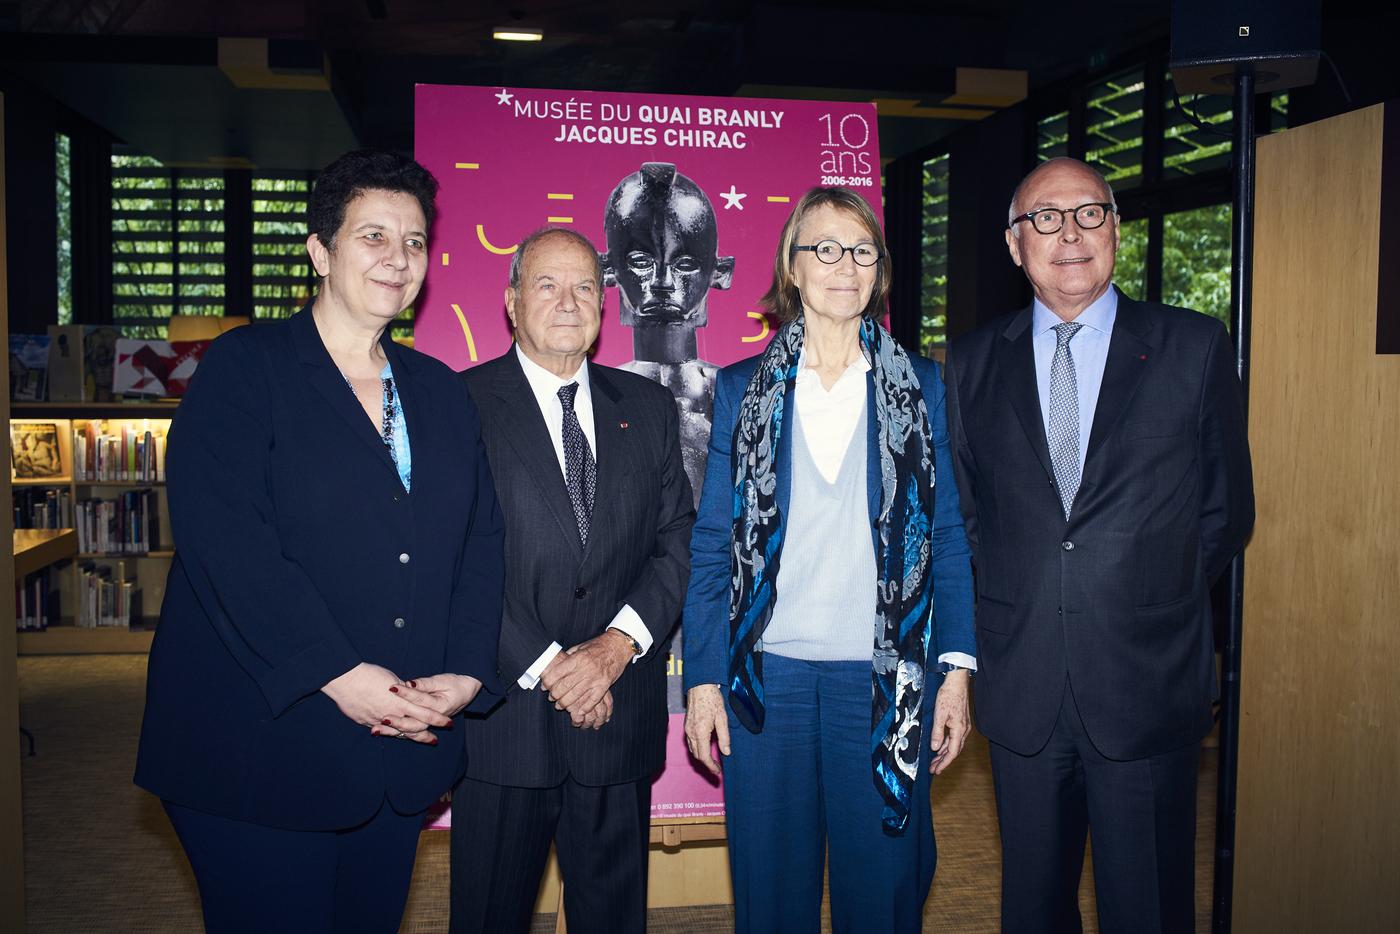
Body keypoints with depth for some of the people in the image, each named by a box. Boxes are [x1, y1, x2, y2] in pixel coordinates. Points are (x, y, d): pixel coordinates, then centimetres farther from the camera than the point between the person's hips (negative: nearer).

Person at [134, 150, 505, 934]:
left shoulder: (443, 393, 12)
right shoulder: (244, 369, -5)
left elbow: (482, 542, 7)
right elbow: (225, 538, -17)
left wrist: (466, 672, -8)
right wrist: (338, 675, -21)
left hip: (402, 748, 5)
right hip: (262, 749, -5)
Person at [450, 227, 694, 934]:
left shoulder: (648, 408, 10)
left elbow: (679, 540, 4)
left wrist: (618, 642, -11)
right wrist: (546, 666, -13)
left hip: (619, 712, 3)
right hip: (505, 712, -3)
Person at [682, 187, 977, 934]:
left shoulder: (920, 387, 6)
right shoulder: (740, 391, 5)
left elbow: (947, 538, 5)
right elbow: (710, 547, 4)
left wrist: (957, 669, -2)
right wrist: (702, 679, -1)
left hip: (884, 680, 0)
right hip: (767, 677, 0)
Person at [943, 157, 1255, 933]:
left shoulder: (1194, 347, 0)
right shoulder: (973, 361, 5)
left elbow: (1227, 508, 5)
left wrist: (1156, 596, 1)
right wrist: (1003, 603, 2)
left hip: (1147, 686, -1)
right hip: (1021, 688, 2)